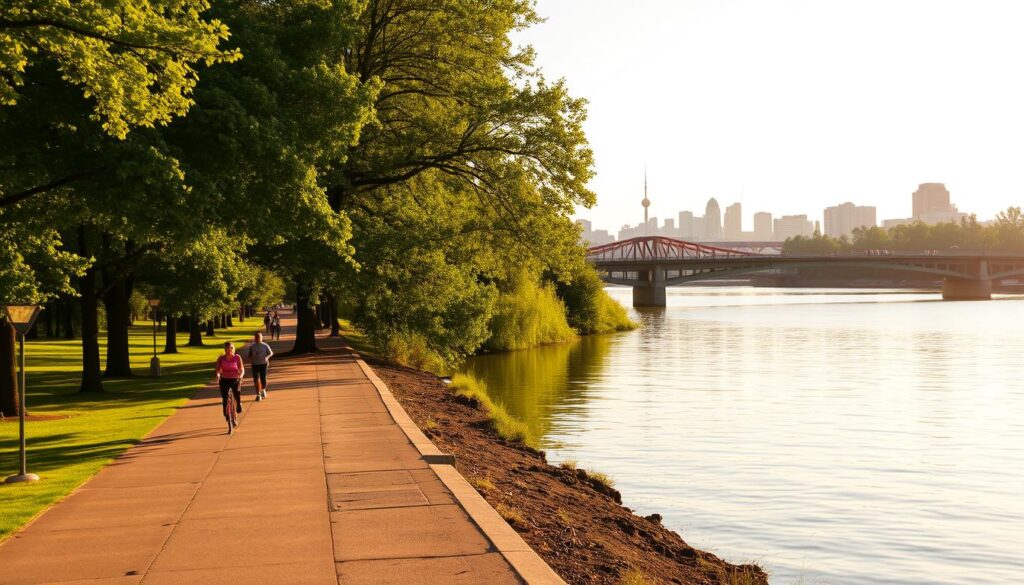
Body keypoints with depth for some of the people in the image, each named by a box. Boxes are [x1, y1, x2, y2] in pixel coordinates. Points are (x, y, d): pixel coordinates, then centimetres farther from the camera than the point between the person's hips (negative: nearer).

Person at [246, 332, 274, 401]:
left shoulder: (265, 346, -1)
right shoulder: (252, 346, 4)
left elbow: (271, 353, 6)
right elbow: (250, 355, 14)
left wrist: (267, 357, -13)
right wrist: (250, 360, -7)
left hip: (263, 364, -1)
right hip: (255, 364, 1)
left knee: (263, 379, 0)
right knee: (256, 379, -5)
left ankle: (263, 390, 31)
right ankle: (258, 395, 2)